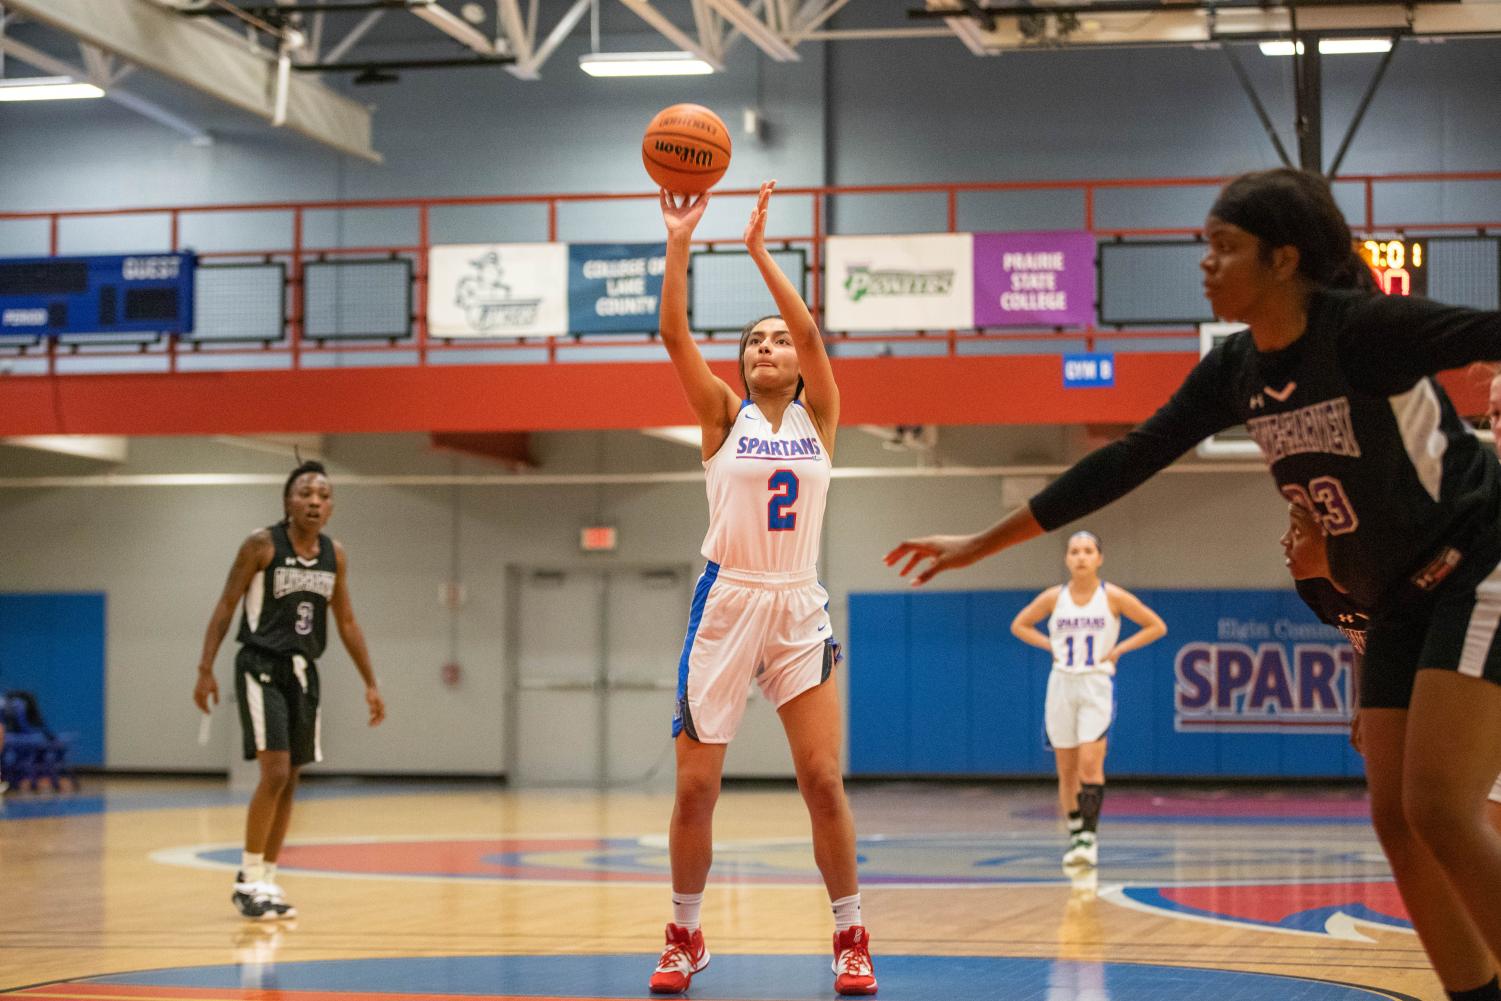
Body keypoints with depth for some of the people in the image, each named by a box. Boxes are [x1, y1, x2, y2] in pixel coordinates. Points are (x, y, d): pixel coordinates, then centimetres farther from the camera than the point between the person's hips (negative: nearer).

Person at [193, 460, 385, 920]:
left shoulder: (334, 555, 6)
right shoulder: (262, 546, -10)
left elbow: (346, 622, 14)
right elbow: (226, 606, -7)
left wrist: (370, 684, 12)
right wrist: (205, 669, -13)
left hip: (303, 672, 6)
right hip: (261, 667, -6)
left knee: (289, 780, 8)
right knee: (275, 772, -16)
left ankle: (266, 880, 17)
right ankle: (248, 879, -5)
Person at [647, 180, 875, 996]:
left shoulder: (818, 417, 7)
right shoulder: (724, 416, 6)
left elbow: (812, 333, -9)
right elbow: (675, 336, -8)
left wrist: (759, 250, -13)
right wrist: (679, 244, -16)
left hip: (799, 608, 0)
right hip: (726, 601, 0)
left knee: (824, 781, -6)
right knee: (695, 787, 0)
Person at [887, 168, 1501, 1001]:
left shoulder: (1365, 328, -21)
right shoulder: (1236, 369, 1)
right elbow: (1127, 461, 6)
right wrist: (981, 544, 8)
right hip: (1402, 603, 8)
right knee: (1397, 821, 1)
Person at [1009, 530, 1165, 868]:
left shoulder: (1113, 597, -4)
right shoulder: (1054, 598, 1)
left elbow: (1156, 627, 2)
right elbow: (1019, 625, 15)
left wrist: (1119, 649, -5)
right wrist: (1051, 646, 1)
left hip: (1097, 687, -3)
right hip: (1061, 686, 3)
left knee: (1090, 764, -17)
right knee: (1067, 770, 6)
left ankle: (1090, 836, -15)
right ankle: (1074, 836, 17)